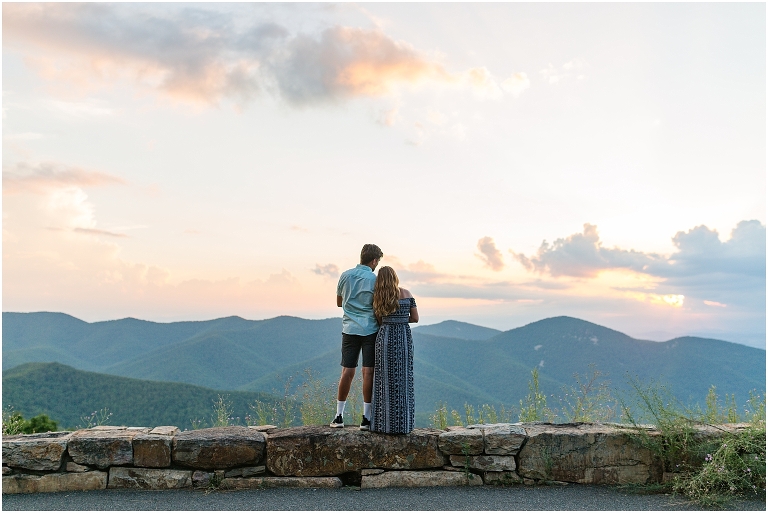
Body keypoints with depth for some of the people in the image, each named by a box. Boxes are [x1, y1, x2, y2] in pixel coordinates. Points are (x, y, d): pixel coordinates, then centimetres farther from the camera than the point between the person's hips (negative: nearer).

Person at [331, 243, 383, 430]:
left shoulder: (346, 276, 5)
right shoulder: (375, 279, -6)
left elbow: (339, 302, 16)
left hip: (350, 329, 3)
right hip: (370, 329, -3)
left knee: (347, 372, 7)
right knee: (368, 372, 0)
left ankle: (339, 416, 10)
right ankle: (366, 418, 1)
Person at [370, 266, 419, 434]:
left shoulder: (377, 298, 4)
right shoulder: (406, 294, 1)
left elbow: (379, 322, 7)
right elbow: (415, 318, 4)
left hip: (385, 337, 1)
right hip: (404, 338, 0)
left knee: (385, 381, 7)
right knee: (402, 381, 5)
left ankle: (384, 423, 9)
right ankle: (401, 424, 7)